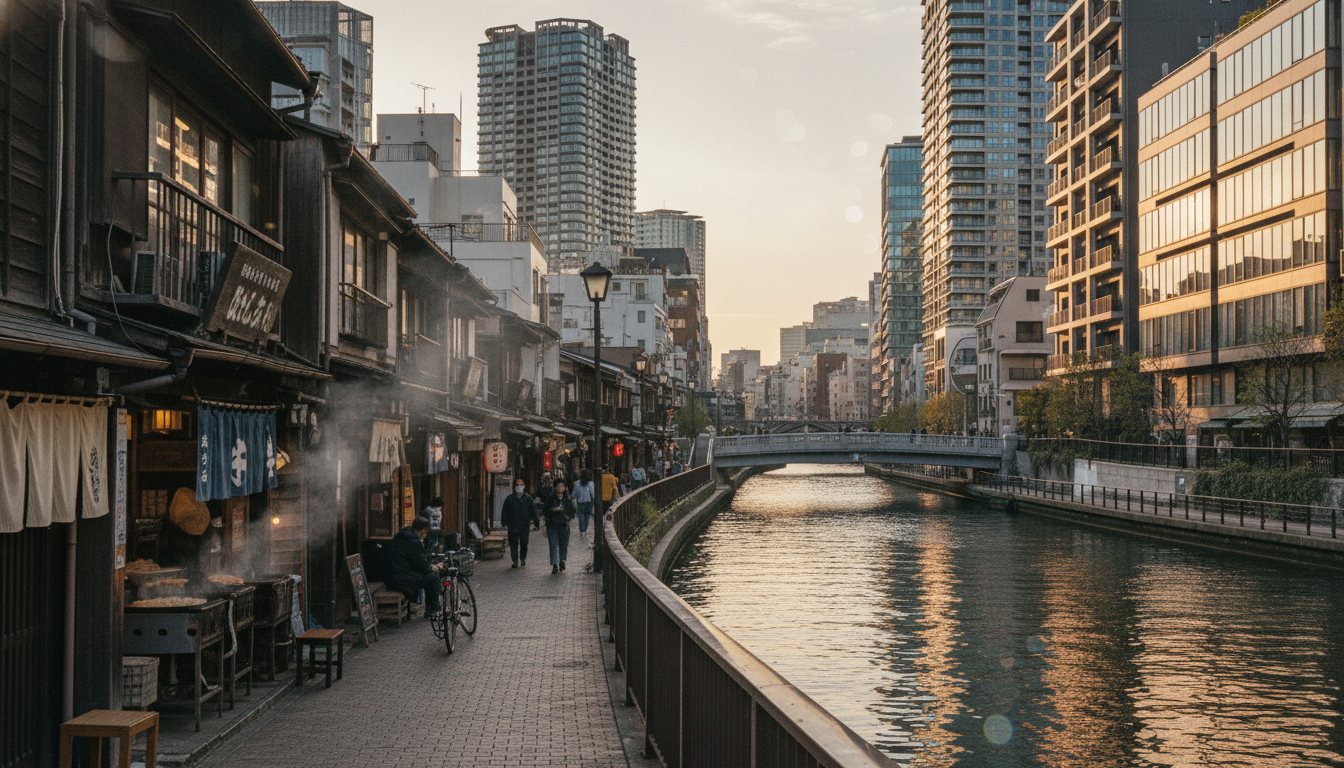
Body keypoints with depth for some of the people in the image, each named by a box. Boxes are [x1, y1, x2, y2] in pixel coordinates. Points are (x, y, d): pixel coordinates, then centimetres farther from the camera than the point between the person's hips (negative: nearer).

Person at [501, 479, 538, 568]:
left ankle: (523, 559, 23)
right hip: (513, 526, 0)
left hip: (524, 526, 0)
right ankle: (515, 561, 3)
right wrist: (504, 523, 3)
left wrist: (535, 522, 9)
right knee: (513, 544, -2)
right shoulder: (509, 498, 6)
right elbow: (505, 511, 9)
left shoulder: (528, 499, 7)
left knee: (524, 543, 4)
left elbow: (533, 512, 12)